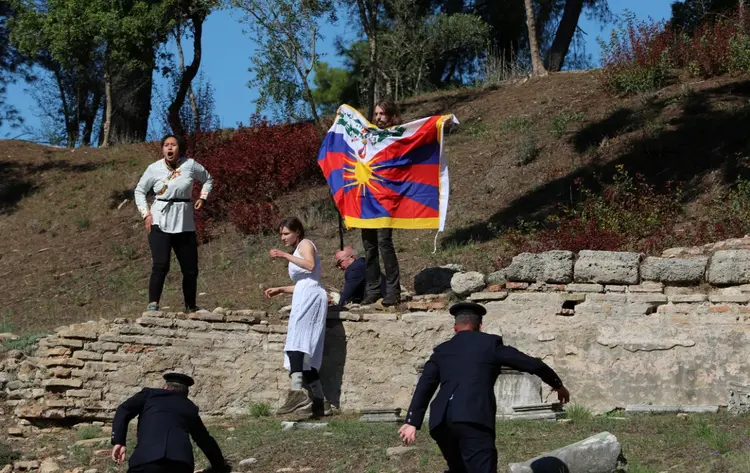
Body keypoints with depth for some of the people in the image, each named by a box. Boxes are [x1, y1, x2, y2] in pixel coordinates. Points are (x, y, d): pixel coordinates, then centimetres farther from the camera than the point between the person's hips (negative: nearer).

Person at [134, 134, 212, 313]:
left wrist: (202, 198, 4)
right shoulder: (154, 169, -1)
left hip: (184, 223, 3)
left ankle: (190, 307, 24)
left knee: (190, 268, 7)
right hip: (160, 222, -3)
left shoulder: (190, 165, 1)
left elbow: (208, 179, 20)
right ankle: (153, 305, -21)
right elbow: (139, 190, 11)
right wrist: (146, 214, -1)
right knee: (160, 265, -19)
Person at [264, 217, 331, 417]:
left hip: (311, 296, -10)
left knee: (295, 344, -27)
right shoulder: (297, 251, 32)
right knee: (306, 355, 4)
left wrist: (286, 256, -15)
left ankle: (297, 391, -44)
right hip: (304, 297, 10)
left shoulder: (305, 244, 6)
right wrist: (280, 290, 26)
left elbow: (310, 265, -16)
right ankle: (319, 402, 1)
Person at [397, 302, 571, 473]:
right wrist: (557, 384, 29)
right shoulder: (490, 343, 12)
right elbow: (533, 364, 15)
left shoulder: (442, 350, 22)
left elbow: (423, 388, 12)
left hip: (441, 422, 5)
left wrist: (412, 422, 7)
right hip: (474, 419, -5)